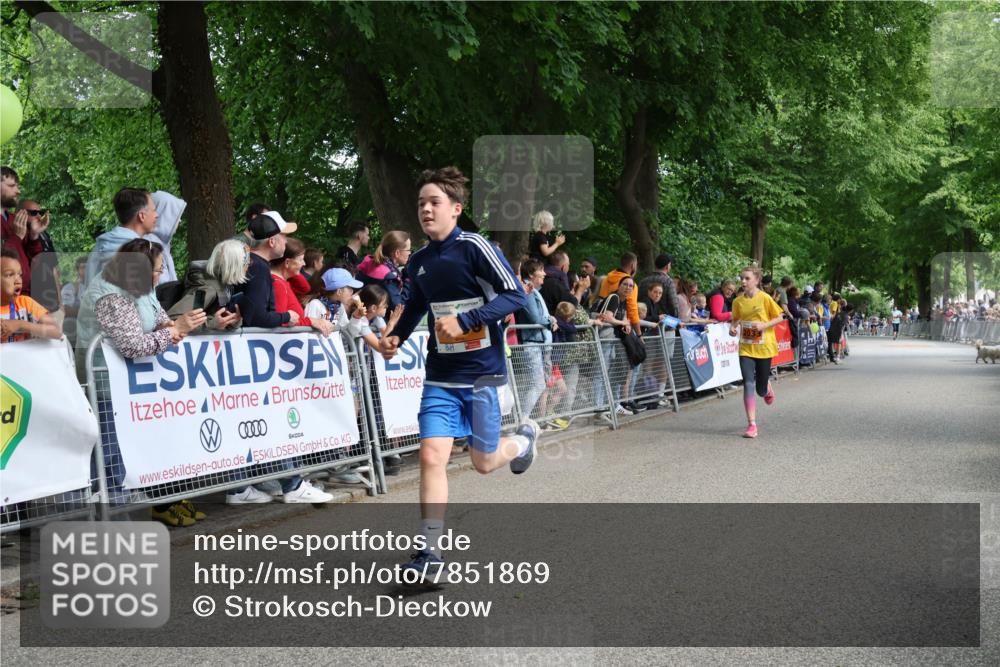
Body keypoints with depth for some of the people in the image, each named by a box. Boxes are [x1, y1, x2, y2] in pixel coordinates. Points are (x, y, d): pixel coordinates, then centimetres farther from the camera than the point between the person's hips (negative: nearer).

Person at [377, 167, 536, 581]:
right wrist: (397, 337, 9)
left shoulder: (474, 247, -12)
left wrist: (464, 321, -24)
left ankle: (523, 438, 41)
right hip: (440, 376, 4)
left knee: (483, 462, 7)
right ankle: (430, 550, -6)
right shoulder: (419, 261, 7)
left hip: (483, 374, -4)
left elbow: (515, 295, -16)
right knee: (431, 456, -10)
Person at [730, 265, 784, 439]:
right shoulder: (738, 301, 0)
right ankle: (752, 425, -8)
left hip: (764, 348, -2)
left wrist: (764, 325, -19)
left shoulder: (765, 298, -10)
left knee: (761, 389, 7)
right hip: (746, 348, 2)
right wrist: (733, 327, -7)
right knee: (748, 384, -11)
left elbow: (779, 317, -3)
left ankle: (767, 388, 47)